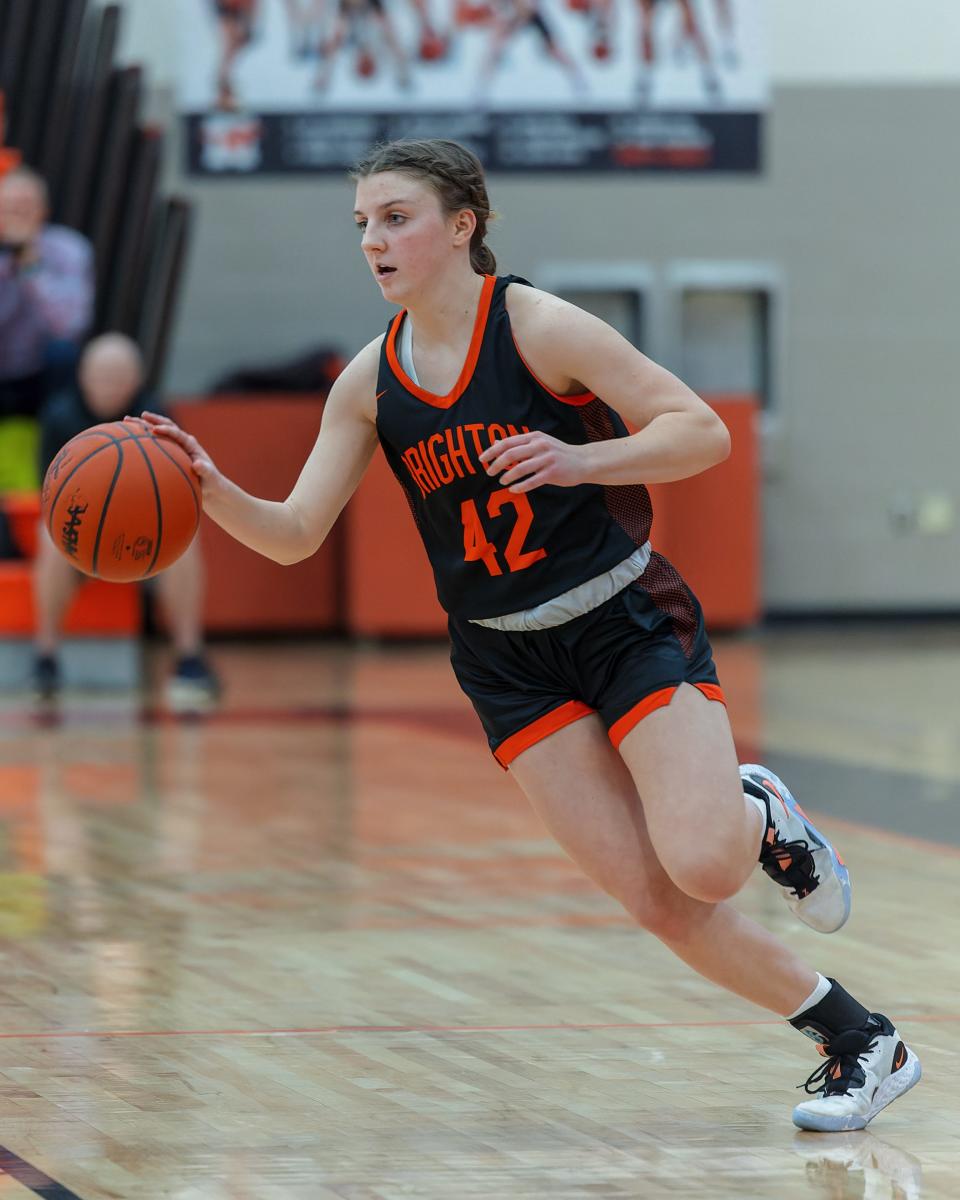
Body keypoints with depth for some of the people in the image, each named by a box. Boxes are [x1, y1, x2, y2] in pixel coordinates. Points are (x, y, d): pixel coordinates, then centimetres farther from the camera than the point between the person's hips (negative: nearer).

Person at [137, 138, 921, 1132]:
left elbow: (702, 432, -14)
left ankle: (759, 813, 15)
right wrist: (211, 492, -19)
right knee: (655, 900, -6)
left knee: (704, 863, -22)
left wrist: (581, 460, -30)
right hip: (509, 662, 4)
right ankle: (859, 1042, 9)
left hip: (627, 621, -4)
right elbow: (294, 536, 0)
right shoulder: (371, 381, 1)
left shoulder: (538, 327, -13)